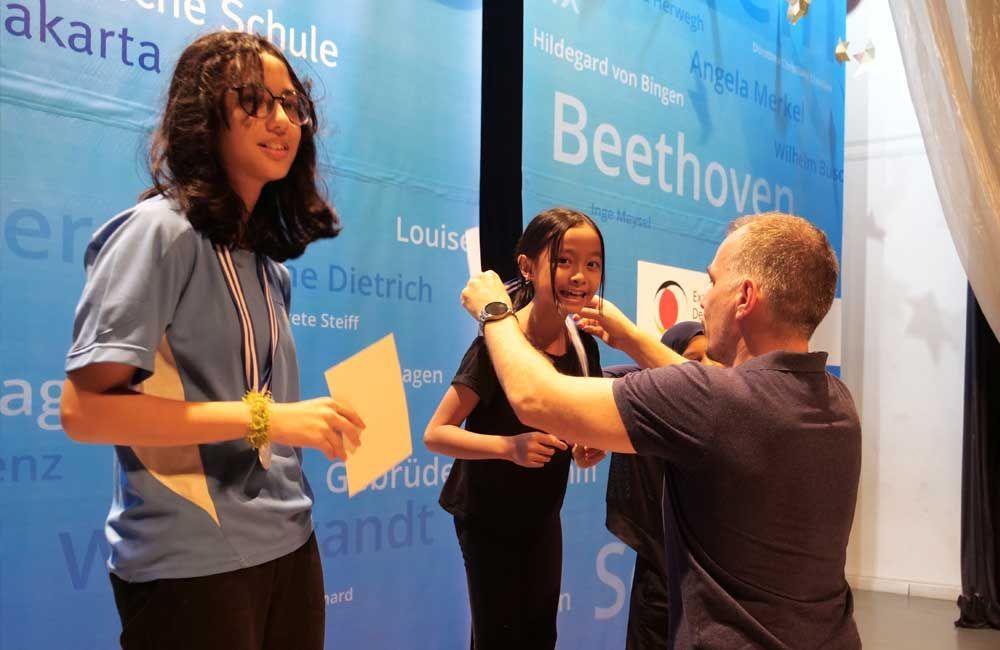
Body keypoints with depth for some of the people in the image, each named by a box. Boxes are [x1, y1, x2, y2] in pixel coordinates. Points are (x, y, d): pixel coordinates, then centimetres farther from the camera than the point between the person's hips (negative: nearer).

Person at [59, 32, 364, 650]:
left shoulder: (270, 259, 11)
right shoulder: (159, 230, -12)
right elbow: (85, 409, -19)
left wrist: (318, 425, 2)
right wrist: (262, 418, -22)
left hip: (288, 545, 7)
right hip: (193, 563, -7)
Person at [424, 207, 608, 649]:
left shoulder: (584, 346, -5)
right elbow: (436, 433, -24)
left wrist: (589, 447, -13)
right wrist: (508, 445, -38)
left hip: (543, 515, 6)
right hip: (489, 518, -6)